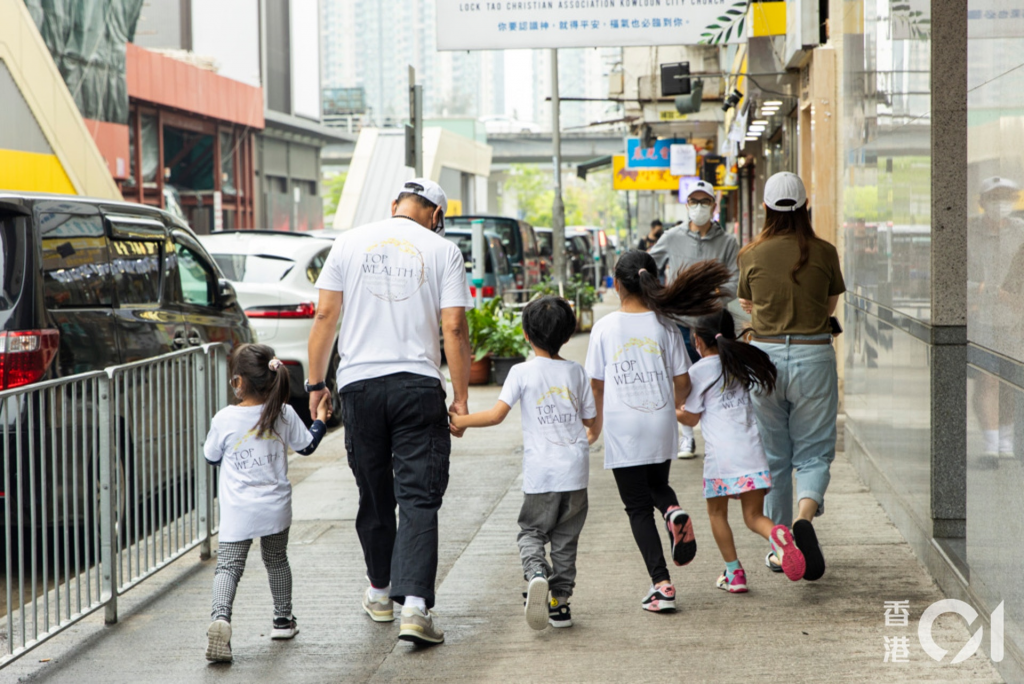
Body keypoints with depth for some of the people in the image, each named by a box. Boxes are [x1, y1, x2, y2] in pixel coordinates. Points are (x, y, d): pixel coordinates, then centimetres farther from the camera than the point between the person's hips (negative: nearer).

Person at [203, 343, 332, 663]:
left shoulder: (224, 419, -9)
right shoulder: (284, 415, -4)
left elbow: (211, 457, 5)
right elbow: (307, 446, 11)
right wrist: (320, 418, 28)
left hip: (237, 512, -3)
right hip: (275, 508, 3)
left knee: (228, 565, -4)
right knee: (276, 560, 22)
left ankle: (221, 617, -28)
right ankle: (283, 619, 34)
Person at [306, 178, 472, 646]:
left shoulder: (350, 243, 8)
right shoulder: (443, 251, 2)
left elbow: (325, 314, 5)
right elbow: (454, 328, -3)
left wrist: (315, 383, 12)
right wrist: (460, 398, 2)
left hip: (359, 383, 2)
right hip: (418, 384, -2)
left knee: (374, 495, 16)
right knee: (418, 497, -4)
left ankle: (380, 594, 30)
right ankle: (414, 604, -17)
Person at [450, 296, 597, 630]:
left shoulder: (522, 372, -5)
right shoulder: (576, 372, 6)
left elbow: (497, 414, -13)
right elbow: (590, 420, 11)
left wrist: (459, 420, -1)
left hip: (541, 472, -3)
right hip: (575, 469, 3)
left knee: (531, 531, 9)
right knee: (565, 538, 12)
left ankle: (536, 573, -21)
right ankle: (560, 602, 12)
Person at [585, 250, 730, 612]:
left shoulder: (605, 327, -6)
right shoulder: (665, 326, -2)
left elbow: (596, 384, 0)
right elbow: (682, 382, 2)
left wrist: (595, 423, 16)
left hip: (622, 429, -2)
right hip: (661, 426, 2)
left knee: (638, 507, 4)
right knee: (657, 484, 28)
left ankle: (661, 583, -4)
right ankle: (674, 512, -7)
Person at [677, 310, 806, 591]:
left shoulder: (699, 371, -2)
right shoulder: (742, 364, 12)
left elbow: (692, 417, 3)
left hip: (720, 454, -4)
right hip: (751, 449, 4)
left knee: (717, 512, 13)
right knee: (753, 515, 6)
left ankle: (734, 572, 10)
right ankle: (776, 535, -26)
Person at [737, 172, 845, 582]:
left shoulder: (751, 255, -2)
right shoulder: (824, 253, -3)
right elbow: (831, 306, 10)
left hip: (766, 354, 1)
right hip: (813, 355, -1)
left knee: (773, 456, 13)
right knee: (813, 452, 7)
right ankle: (805, 515, -22)